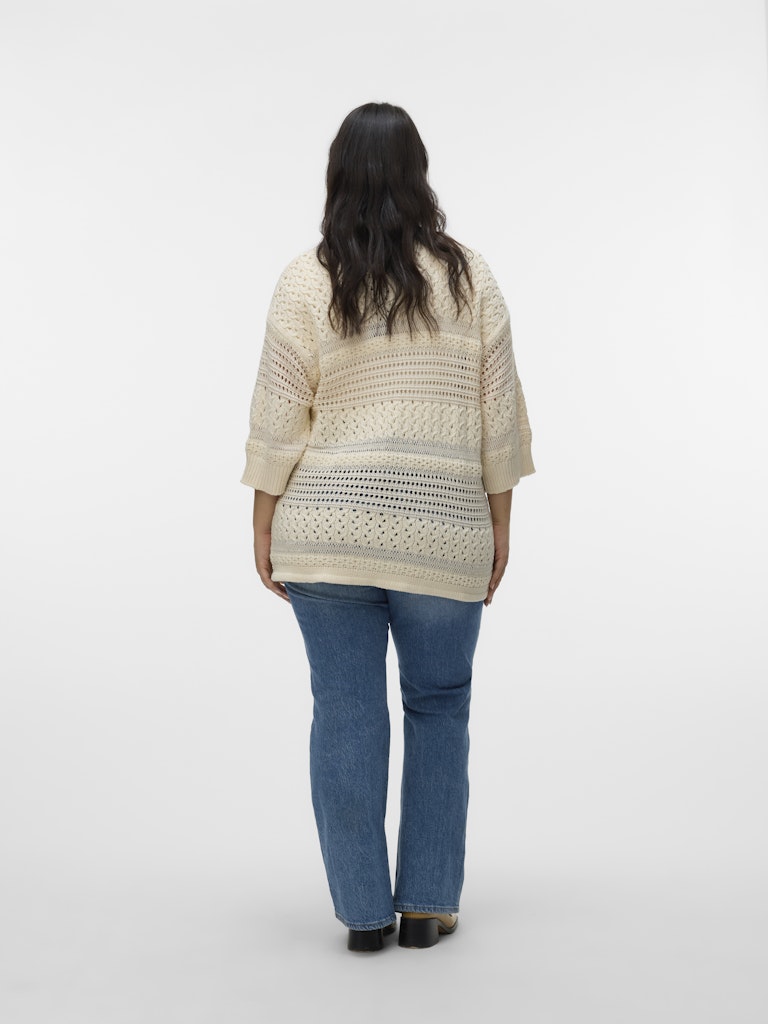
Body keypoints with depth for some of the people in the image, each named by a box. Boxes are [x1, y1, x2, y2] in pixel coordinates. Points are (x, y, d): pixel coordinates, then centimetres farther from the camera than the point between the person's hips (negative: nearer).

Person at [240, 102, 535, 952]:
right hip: (442, 533, 0)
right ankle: (426, 905, 16)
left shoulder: (305, 283, -2)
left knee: (345, 713, 6)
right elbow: (498, 412, 1)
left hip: (326, 531, 0)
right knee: (438, 708, 12)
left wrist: (263, 528, 5)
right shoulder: (468, 276, 1)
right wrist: (499, 522, 8)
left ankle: (363, 911, 13)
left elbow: (278, 419, -3)